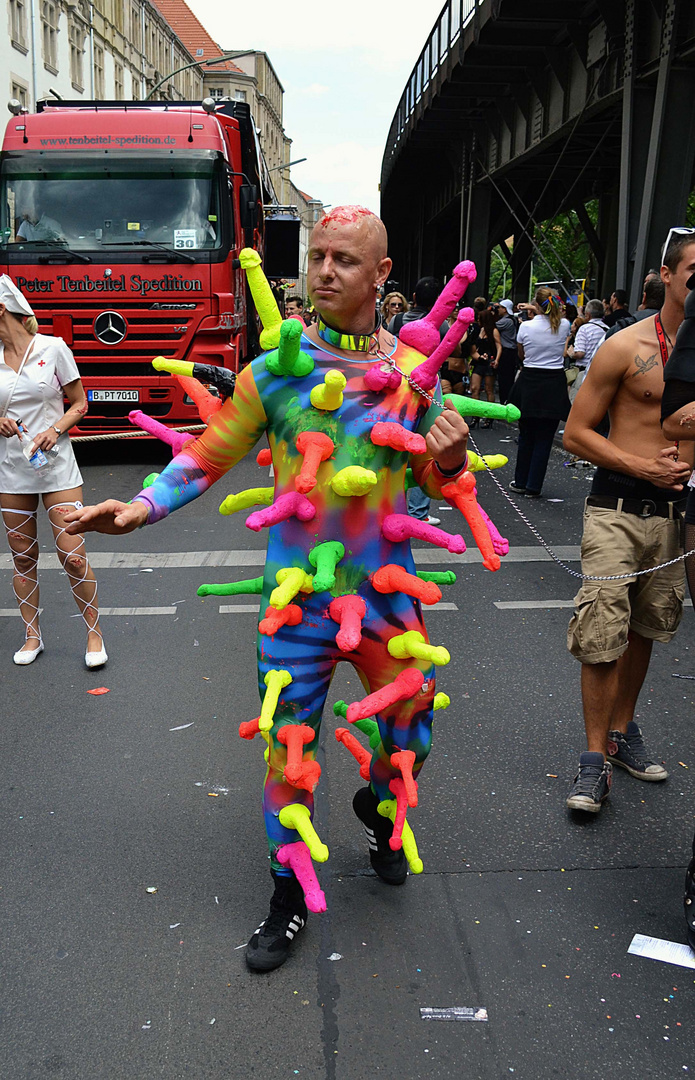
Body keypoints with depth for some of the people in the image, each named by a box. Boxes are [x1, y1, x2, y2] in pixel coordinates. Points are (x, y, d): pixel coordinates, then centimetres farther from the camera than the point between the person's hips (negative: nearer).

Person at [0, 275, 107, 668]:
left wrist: (55, 429, -15)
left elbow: (79, 404, 1)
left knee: (73, 556, -6)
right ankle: (32, 635, 24)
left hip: (56, 466, -3)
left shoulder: (52, 348, -3)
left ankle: (95, 634, 9)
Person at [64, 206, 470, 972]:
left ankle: (376, 808, 49)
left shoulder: (414, 369, -1)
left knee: (411, 734, 14)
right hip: (298, 599, -1)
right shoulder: (274, 371, -6)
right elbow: (209, 455, 3)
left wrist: (449, 458, -14)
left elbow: (437, 483, 8)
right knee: (288, 750, 7)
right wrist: (144, 505, -11)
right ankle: (290, 895, 30)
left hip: (386, 592, 2)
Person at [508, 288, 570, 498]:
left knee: (526, 435, 14)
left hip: (529, 383, 0)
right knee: (544, 439, 4)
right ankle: (533, 486, 5)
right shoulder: (564, 326, -4)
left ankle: (521, 482, 22)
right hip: (554, 385, 0)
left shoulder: (526, 326, -8)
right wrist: (541, 312, 34)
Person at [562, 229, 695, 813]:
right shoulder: (625, 347, -6)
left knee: (644, 630, 16)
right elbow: (576, 432, -5)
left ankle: (622, 730, 33)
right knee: (602, 633, -7)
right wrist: (644, 467, -13)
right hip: (618, 508, -5)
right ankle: (596, 757, 5)